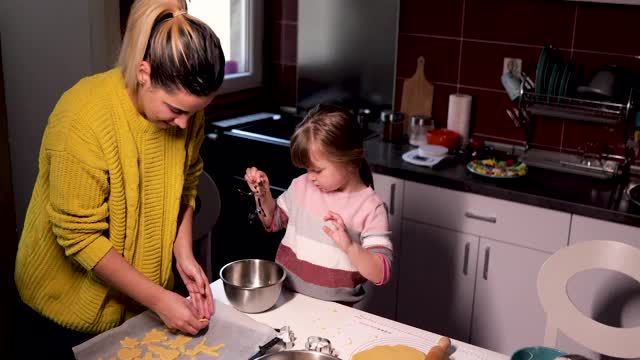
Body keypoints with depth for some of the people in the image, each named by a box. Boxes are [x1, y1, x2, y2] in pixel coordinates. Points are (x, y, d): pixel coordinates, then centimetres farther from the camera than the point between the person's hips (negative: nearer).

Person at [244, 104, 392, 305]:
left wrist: (349, 246, -28)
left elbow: (381, 274, -13)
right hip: (283, 298, 4)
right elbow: (273, 221, 22)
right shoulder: (302, 186, 4)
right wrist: (263, 194, 4)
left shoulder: (370, 208, -10)